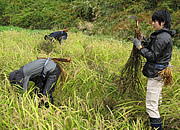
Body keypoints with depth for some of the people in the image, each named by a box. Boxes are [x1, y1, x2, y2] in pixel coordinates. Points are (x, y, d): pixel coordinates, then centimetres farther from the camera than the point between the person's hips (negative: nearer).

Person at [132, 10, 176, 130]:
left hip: (156, 74, -11)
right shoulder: (164, 35, 13)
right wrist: (143, 43, 6)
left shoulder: (162, 37, -19)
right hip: (159, 72, 11)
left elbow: (153, 56, -20)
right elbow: (153, 49, 17)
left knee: (151, 105, -7)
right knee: (155, 103, 21)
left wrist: (140, 47, -13)